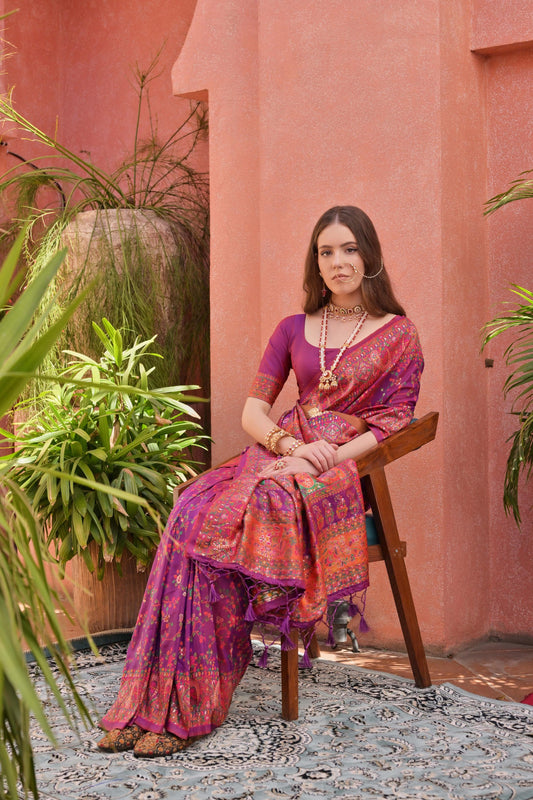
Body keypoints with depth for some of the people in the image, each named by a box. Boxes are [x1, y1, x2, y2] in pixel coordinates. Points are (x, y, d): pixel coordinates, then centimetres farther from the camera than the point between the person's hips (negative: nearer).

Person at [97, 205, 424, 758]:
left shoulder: (398, 335, 7)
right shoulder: (294, 329, 18)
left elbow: (393, 426, -1)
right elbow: (253, 411, 11)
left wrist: (329, 457, -15)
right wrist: (293, 445, -10)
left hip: (347, 469, -4)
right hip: (282, 454, 4)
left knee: (224, 524, -31)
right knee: (196, 508, -28)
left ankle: (188, 709, -25)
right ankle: (157, 701, -28)